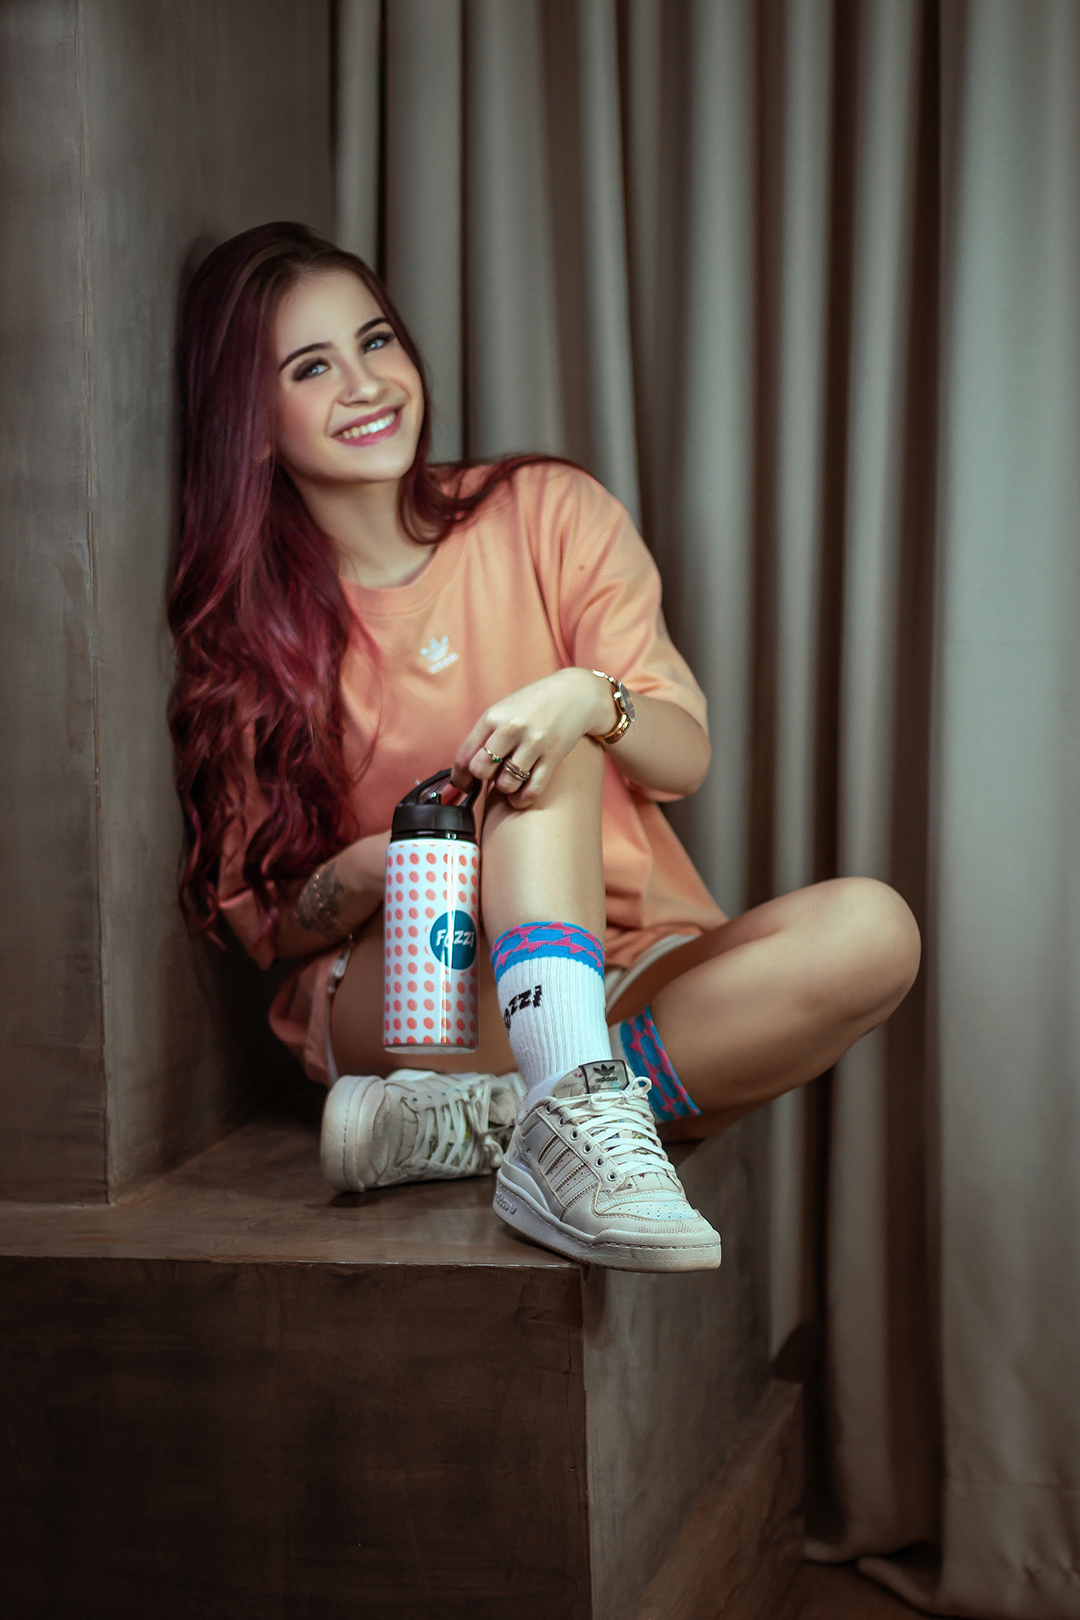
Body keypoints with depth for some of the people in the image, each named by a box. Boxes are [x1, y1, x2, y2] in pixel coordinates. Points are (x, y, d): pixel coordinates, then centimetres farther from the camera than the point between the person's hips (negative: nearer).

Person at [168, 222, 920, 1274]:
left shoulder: (548, 514, 3)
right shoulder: (244, 628, 2)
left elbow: (686, 759, -2)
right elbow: (266, 928, 2)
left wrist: (593, 699, -26)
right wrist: (362, 873, -22)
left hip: (629, 983, 3)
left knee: (870, 929, -26)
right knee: (544, 764, -28)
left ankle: (477, 1119, -31)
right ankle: (573, 1122, -44)